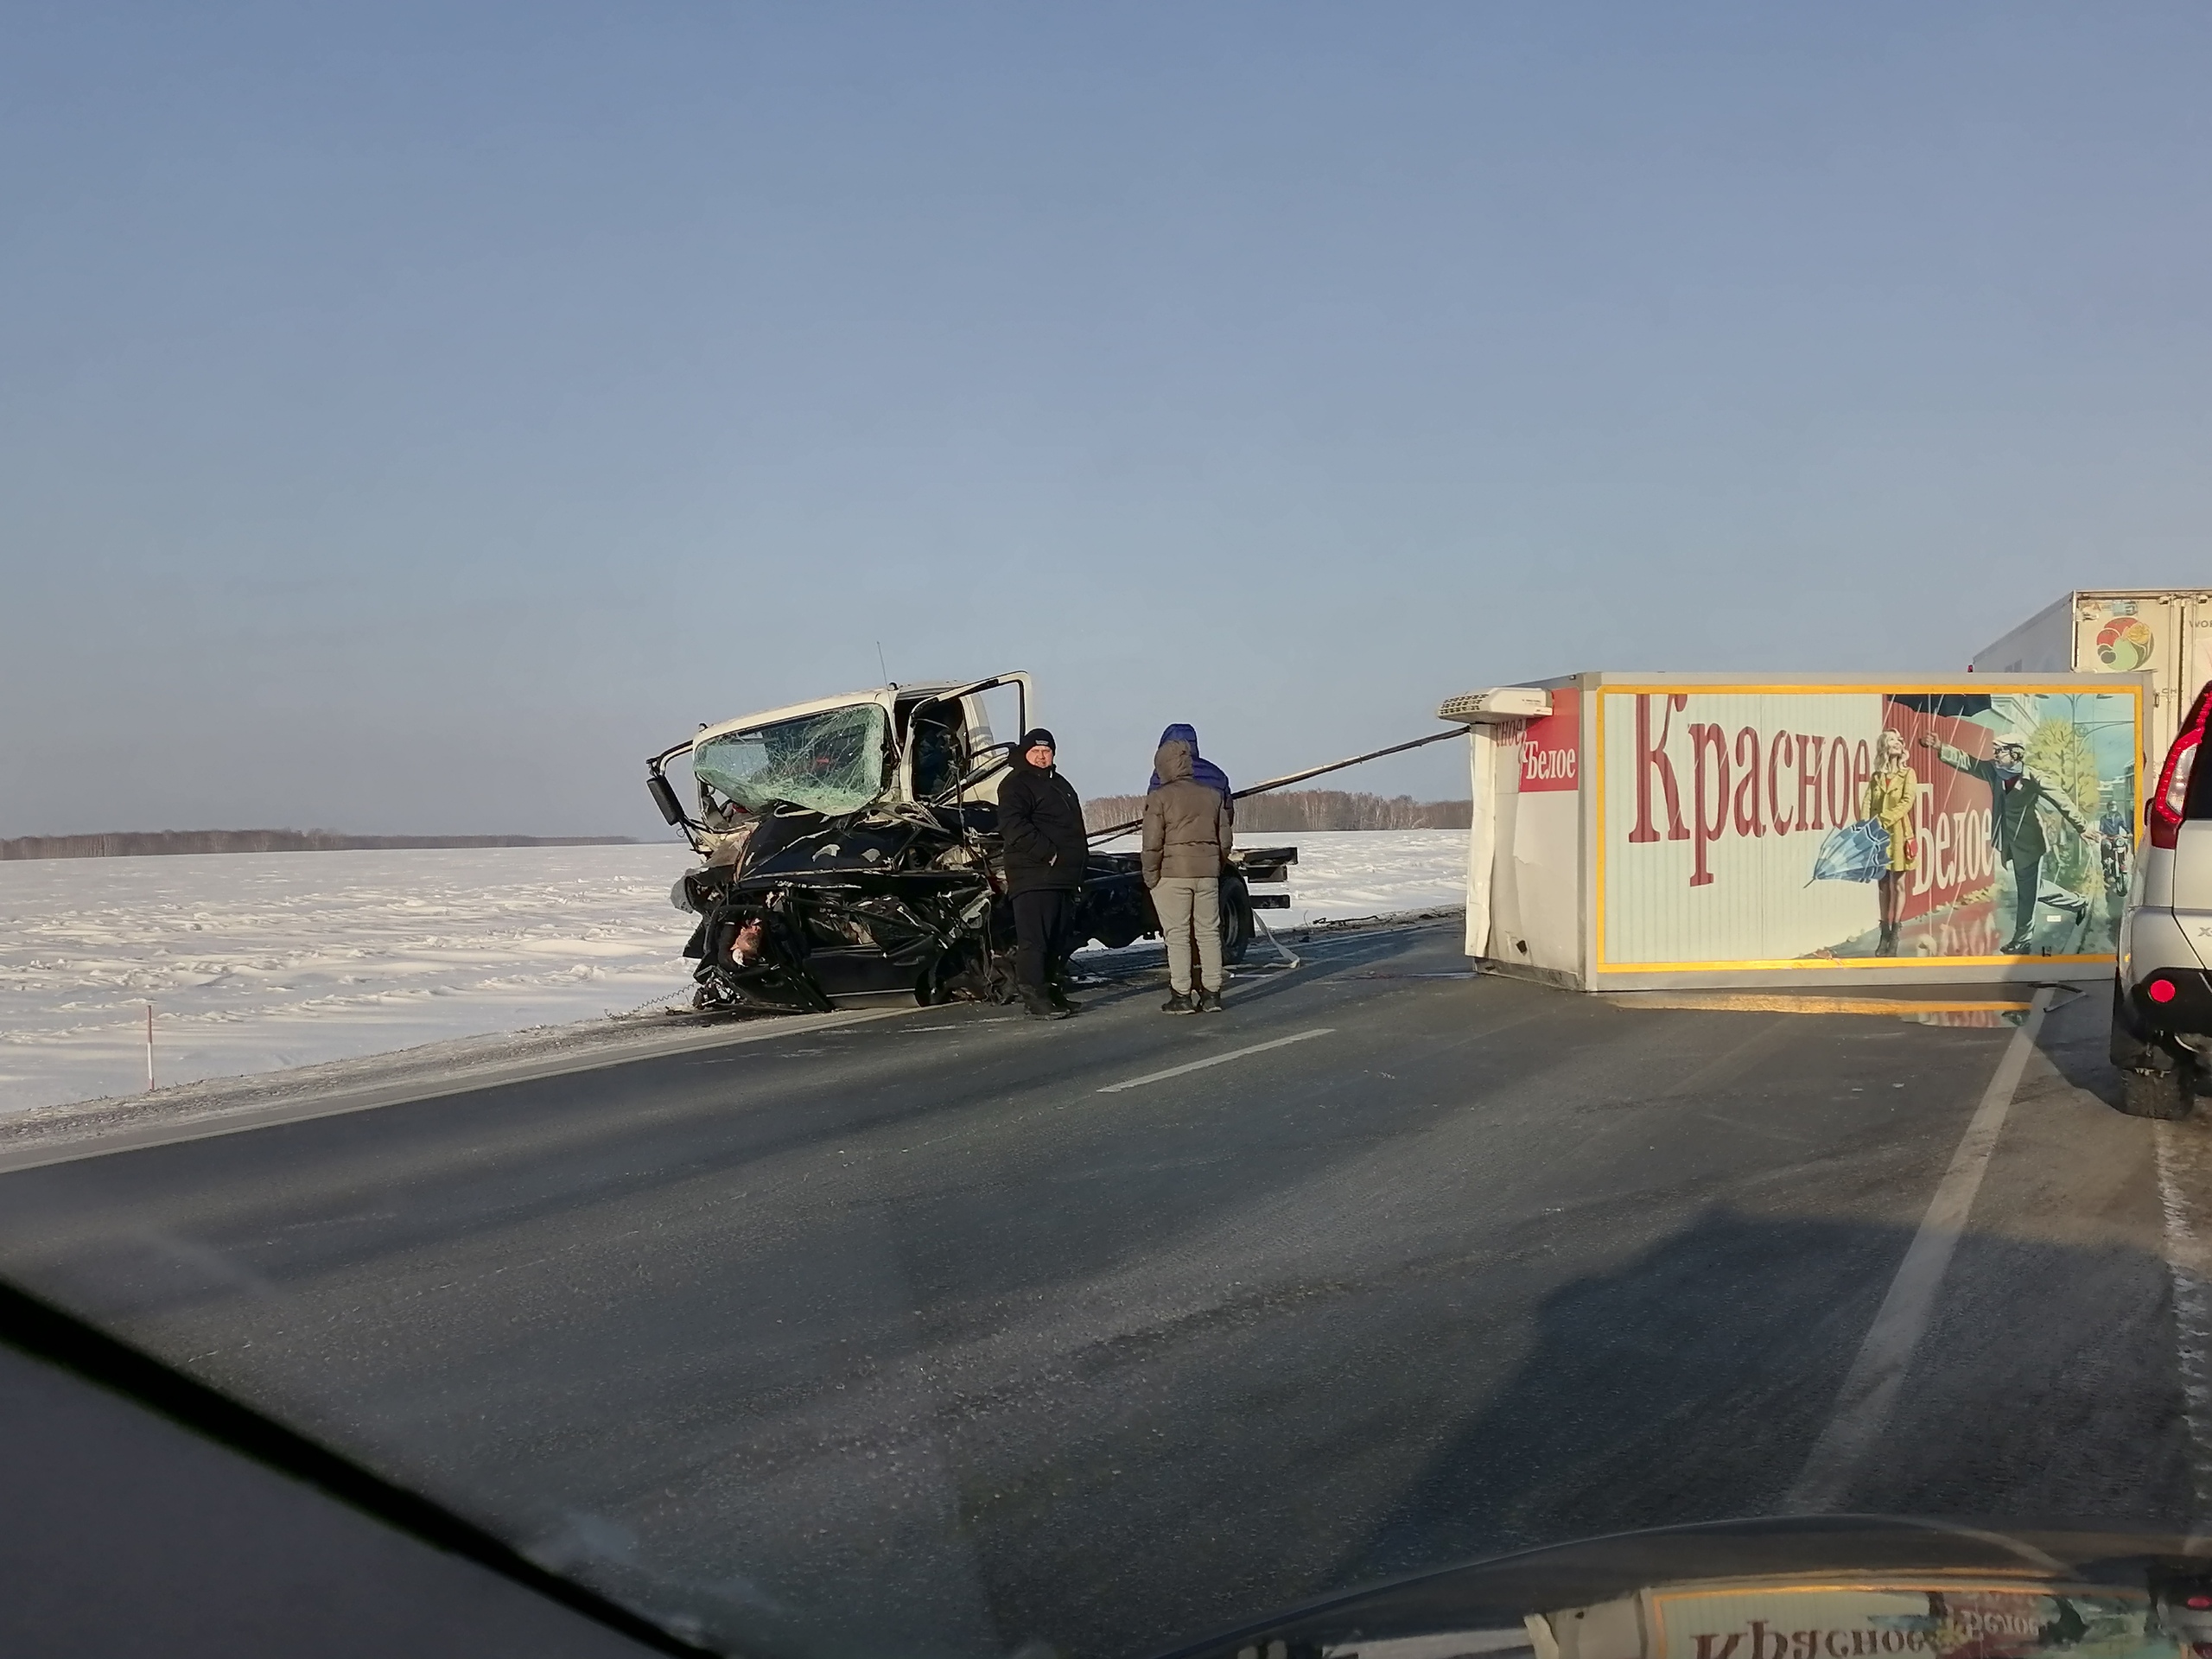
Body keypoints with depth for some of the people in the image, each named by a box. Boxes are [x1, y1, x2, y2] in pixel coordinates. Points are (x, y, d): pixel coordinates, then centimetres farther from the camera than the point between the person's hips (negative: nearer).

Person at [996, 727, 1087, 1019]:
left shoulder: (1060, 785, 25)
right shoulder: (1016, 785, -5)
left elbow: (1074, 828, 31)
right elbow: (1013, 826, -20)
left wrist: (1080, 860, 18)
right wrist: (1047, 853, -22)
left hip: (1064, 876, 9)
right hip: (1033, 877, -9)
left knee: (1056, 939, 13)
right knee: (1034, 937, -12)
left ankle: (1050, 989, 20)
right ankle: (1034, 995, -13)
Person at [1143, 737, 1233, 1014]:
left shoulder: (1159, 797, -7)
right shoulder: (1213, 795, 9)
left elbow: (1153, 843, -11)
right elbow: (1225, 838, 11)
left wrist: (1150, 875, -3)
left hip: (1172, 873, -5)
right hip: (1208, 873, 5)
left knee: (1177, 935, -1)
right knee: (1209, 932, 9)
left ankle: (1181, 996, -2)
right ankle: (1212, 994, 10)